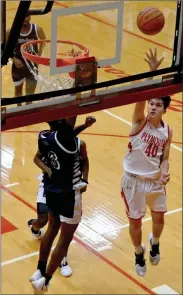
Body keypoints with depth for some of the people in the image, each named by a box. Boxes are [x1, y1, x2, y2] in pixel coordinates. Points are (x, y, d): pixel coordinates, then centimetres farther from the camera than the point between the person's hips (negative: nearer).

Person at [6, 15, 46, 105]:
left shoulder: (37, 29, -14)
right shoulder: (11, 31, -16)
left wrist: (39, 55, -7)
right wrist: (14, 59, -17)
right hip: (18, 65, 1)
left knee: (30, 91, 1)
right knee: (18, 89, 20)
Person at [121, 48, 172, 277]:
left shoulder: (167, 131, -5)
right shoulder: (139, 122, -15)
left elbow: (164, 158, 2)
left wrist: (164, 173, -21)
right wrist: (152, 71, -46)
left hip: (155, 181, 3)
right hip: (133, 180, -3)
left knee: (159, 219, 17)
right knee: (135, 222, 10)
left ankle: (154, 243, 51)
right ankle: (139, 254, 38)